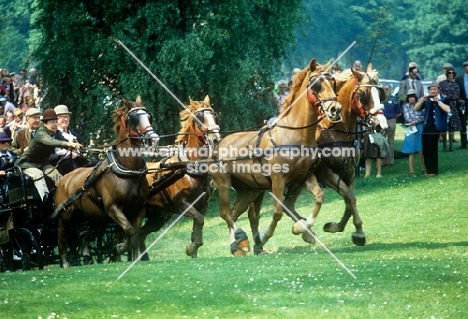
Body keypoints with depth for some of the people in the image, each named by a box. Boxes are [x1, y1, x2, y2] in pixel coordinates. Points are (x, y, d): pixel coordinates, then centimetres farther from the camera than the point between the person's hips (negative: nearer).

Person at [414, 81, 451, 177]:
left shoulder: (443, 100, 0)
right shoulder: (427, 101, 15)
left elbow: (448, 110, -16)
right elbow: (416, 108, 8)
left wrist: (438, 101, -18)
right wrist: (422, 100, -7)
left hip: (436, 127, -5)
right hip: (426, 126, 5)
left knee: (432, 148, -6)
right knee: (425, 149, 4)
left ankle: (433, 170, 2)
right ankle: (428, 169, 15)